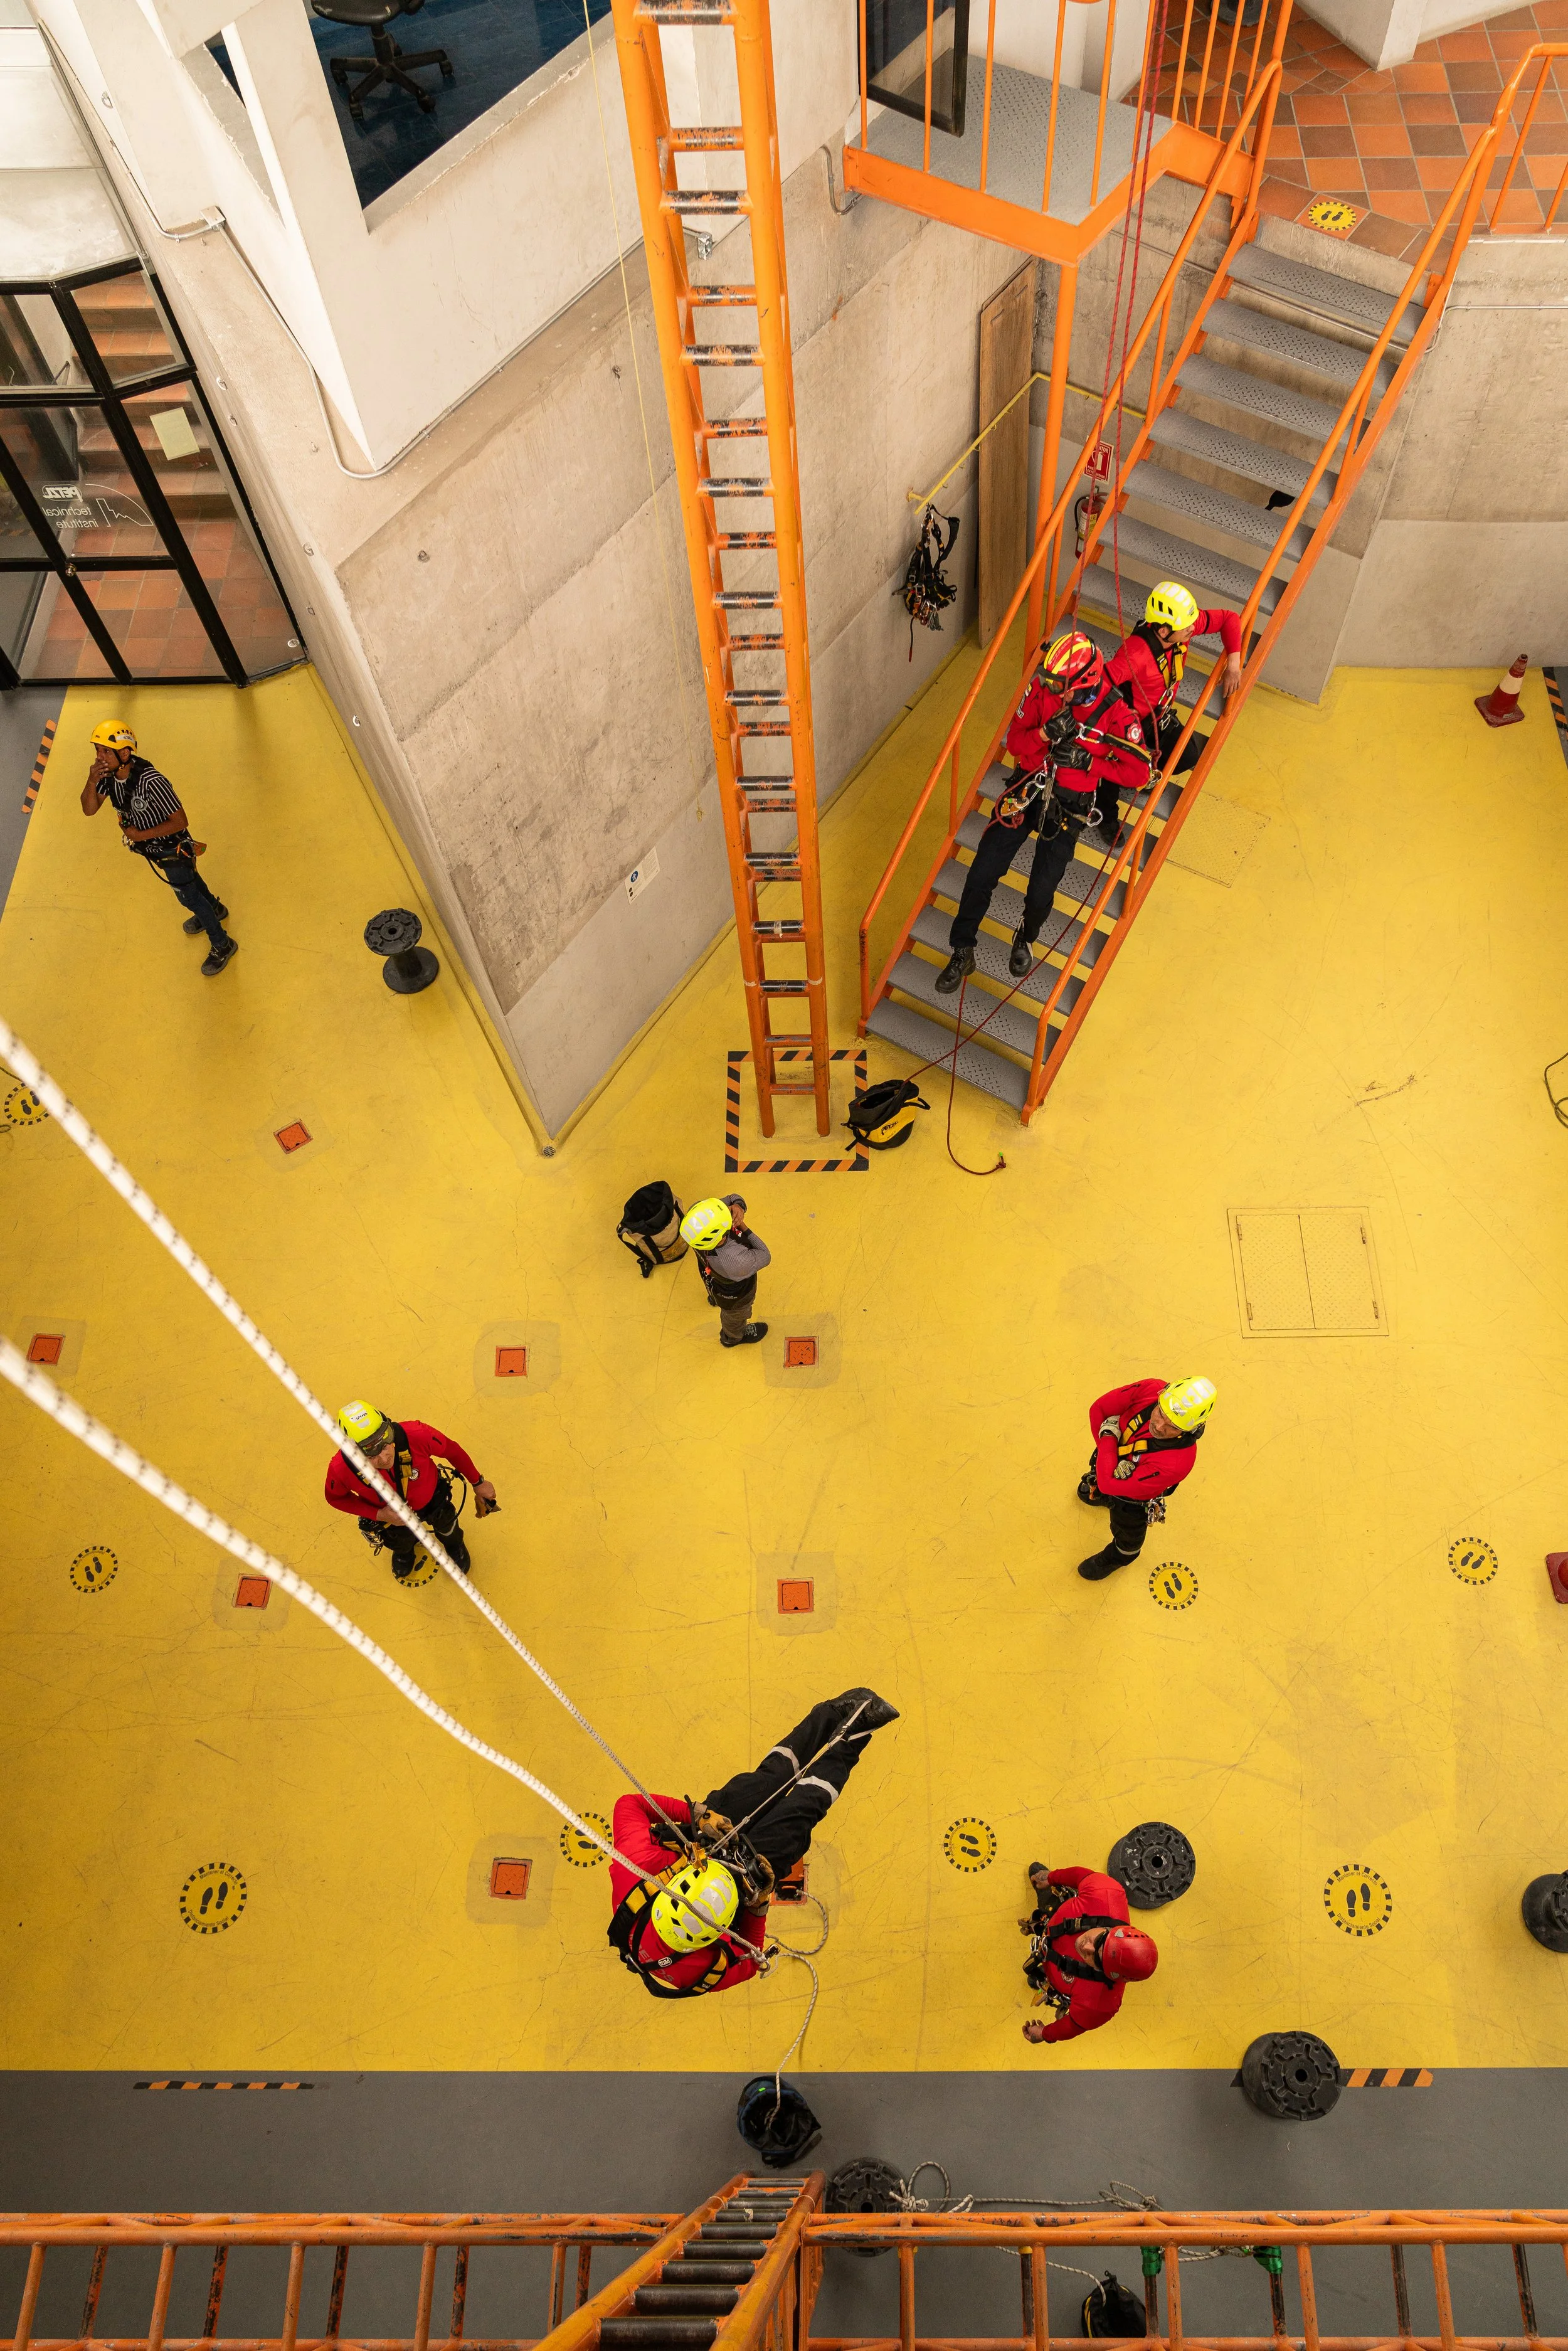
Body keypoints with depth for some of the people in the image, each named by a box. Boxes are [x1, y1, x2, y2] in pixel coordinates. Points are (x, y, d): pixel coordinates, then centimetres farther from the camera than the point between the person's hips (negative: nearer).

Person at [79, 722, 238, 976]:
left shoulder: (152, 782, -39)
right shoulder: (108, 773, -17)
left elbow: (180, 822, -32)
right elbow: (89, 810, -16)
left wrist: (141, 835, -29)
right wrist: (91, 782, -34)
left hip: (172, 848, -7)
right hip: (153, 848, 8)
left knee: (188, 895, 10)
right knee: (189, 879, 31)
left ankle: (222, 945, 29)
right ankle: (214, 910, 59)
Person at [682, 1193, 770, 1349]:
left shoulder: (695, 1213, -37)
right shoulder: (737, 1263, -50)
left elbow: (735, 1198, -20)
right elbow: (765, 1257, -28)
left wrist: (737, 1206, -42)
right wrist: (742, 1226, -32)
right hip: (734, 1295, -5)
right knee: (735, 1315, 32)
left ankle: (714, 1298, 76)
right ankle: (733, 1337, 65)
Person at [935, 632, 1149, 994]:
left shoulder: (1116, 713, -15)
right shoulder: (1041, 688, -9)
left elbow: (1138, 773, -11)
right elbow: (1014, 742, -3)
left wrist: (1087, 761, -19)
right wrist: (1045, 733, -24)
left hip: (1070, 802, -2)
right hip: (1028, 785, 2)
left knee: (1041, 893, -8)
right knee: (982, 872, -7)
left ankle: (1026, 938, 28)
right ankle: (961, 952, 8)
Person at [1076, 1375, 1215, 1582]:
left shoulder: (1177, 1462, -48)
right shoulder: (1150, 1390, -37)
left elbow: (1110, 1484, -41)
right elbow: (1099, 1408, -23)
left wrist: (1108, 1437, -31)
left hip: (1132, 1501, -4)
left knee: (1127, 1531, 30)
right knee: (1094, 1490, 39)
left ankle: (1118, 1557, 63)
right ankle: (1101, 1497, 74)